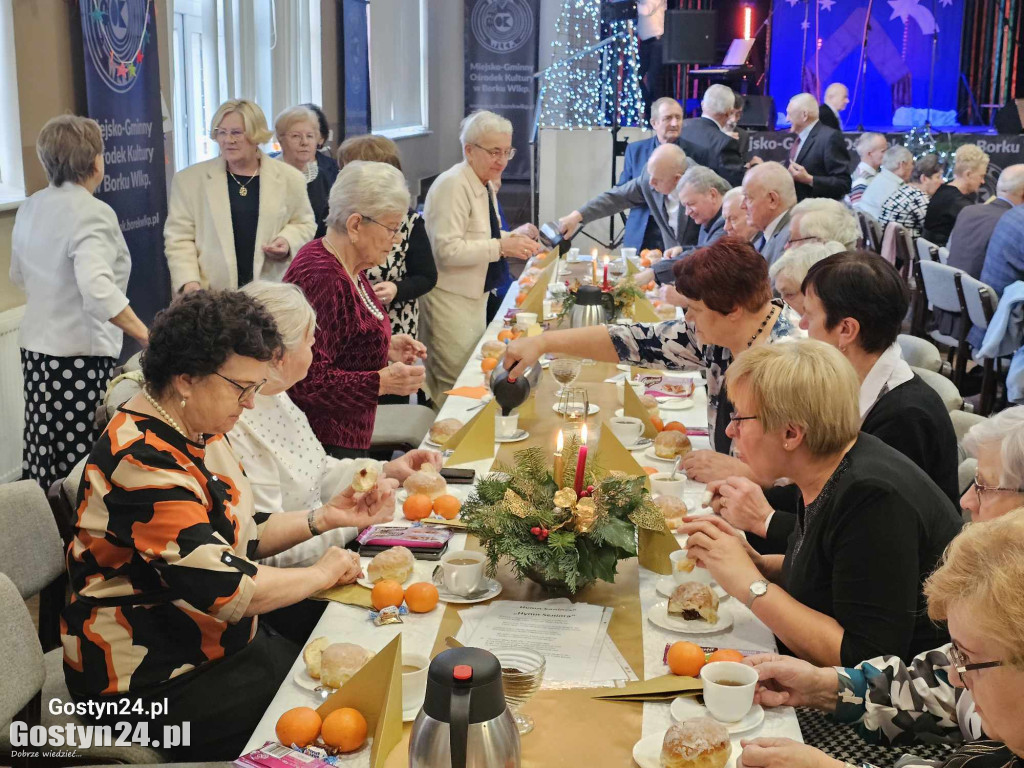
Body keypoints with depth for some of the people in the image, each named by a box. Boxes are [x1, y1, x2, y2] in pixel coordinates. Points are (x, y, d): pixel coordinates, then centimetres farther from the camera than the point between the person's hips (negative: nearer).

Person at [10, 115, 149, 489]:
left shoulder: (30, 208, 10)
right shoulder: (91, 212, -16)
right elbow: (97, 287, -30)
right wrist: (146, 335, -27)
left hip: (35, 345, 8)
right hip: (80, 352, -8)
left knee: (44, 452, 14)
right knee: (79, 464, -2)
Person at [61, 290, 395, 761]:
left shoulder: (200, 430, 4)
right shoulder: (143, 462, -27)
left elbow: (239, 535, 13)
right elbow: (226, 589, -29)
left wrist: (323, 519, -2)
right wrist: (323, 573, -13)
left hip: (219, 643, 9)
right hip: (153, 685, -9)